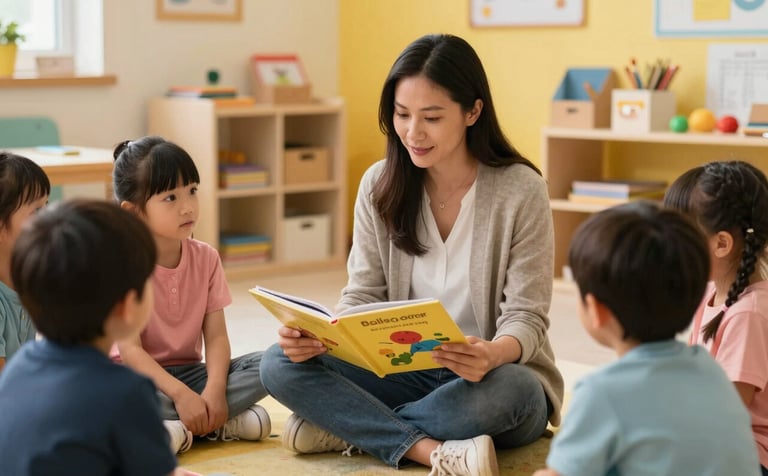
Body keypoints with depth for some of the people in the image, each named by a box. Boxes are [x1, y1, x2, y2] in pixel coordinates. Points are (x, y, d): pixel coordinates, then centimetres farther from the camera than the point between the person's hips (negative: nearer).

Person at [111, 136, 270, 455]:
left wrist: (215, 390, -25)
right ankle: (216, 423, -28)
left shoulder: (205, 258, -1)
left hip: (188, 372, 4)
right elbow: (129, 350, -19)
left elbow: (216, 337, -6)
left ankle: (173, 427, -23)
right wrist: (181, 394, -32)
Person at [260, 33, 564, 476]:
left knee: (509, 388, -39)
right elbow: (362, 296, 0)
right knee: (282, 363, -17)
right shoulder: (380, 185, -2)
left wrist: (494, 354, -39)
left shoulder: (521, 191, -14)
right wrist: (319, 334, -23)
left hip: (493, 379, -3)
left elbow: (527, 318, -15)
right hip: (408, 373, 4)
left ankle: (346, 426, -17)